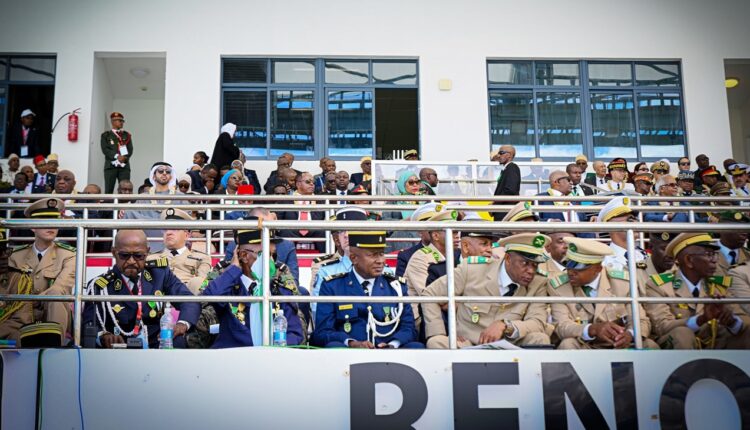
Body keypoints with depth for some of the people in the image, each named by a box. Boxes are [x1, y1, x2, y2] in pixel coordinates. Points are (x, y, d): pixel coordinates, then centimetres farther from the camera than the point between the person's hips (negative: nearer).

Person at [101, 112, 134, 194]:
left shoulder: (127, 135, 17)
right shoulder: (106, 135, 11)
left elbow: (130, 150, 7)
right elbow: (105, 149, -2)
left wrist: (124, 157, -13)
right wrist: (117, 156, -15)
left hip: (124, 165, 2)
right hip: (111, 165, -2)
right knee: (108, 190, -5)